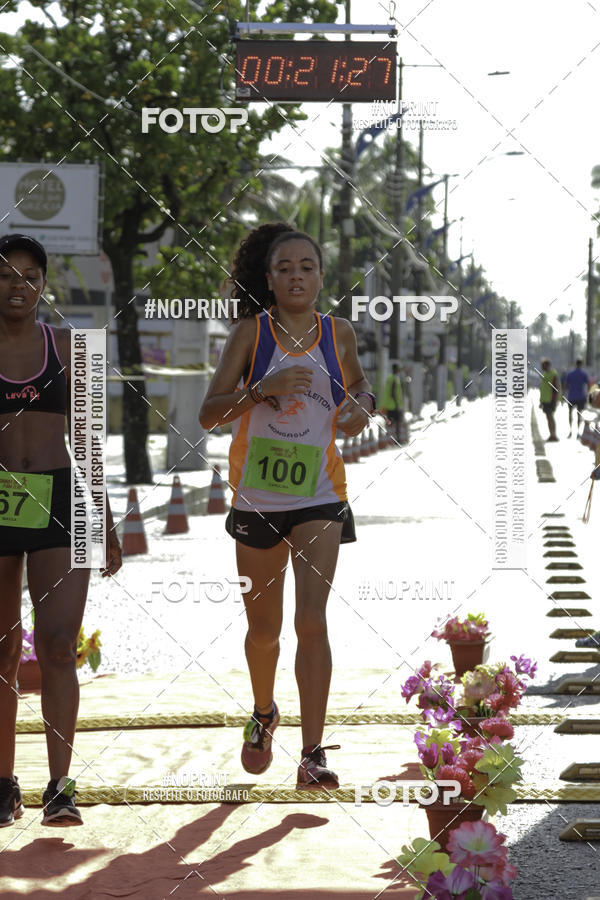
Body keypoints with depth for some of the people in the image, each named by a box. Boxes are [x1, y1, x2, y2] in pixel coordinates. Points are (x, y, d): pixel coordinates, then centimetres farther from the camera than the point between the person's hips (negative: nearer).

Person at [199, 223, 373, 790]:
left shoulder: (339, 334, 3)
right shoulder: (251, 332, -3)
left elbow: (358, 386, 24)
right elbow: (209, 412, -8)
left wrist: (362, 405, 1)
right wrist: (262, 388, -24)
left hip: (319, 495, 0)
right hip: (257, 498, 0)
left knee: (311, 619, -16)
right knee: (263, 627, 14)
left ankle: (313, 755, -15)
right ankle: (263, 715, 43)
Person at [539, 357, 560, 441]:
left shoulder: (554, 374, -10)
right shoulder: (544, 374, 17)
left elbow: (557, 388, -14)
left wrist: (555, 400, -19)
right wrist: (541, 400, 22)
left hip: (551, 400, -9)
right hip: (545, 400, 9)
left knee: (550, 416, -14)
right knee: (548, 417, 8)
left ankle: (554, 435, -14)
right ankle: (551, 435, 12)